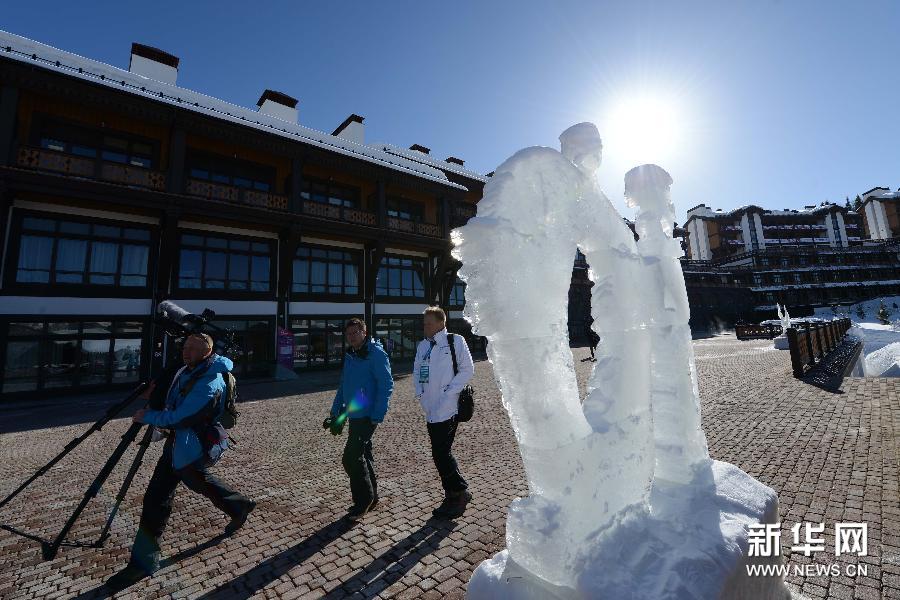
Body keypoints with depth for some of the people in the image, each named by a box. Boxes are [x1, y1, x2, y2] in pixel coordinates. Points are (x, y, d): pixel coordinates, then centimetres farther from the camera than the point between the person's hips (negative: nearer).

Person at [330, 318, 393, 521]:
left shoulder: (376, 354, -14)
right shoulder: (350, 356, 11)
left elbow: (386, 386, -17)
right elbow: (343, 386, 20)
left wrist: (377, 416, -20)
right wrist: (336, 412, 15)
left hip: (367, 416, -8)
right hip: (353, 414, 8)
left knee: (352, 458, -6)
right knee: (363, 455, 17)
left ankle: (364, 500, 13)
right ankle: (370, 497, 32)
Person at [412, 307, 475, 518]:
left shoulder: (455, 341, -6)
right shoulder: (422, 346, 13)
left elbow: (467, 369, -8)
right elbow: (417, 371, 20)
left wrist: (449, 392, -13)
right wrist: (419, 393, 6)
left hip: (447, 409, -7)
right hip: (431, 410, 7)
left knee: (441, 453, -6)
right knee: (440, 454, 14)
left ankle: (459, 491, 15)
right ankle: (453, 495, 31)